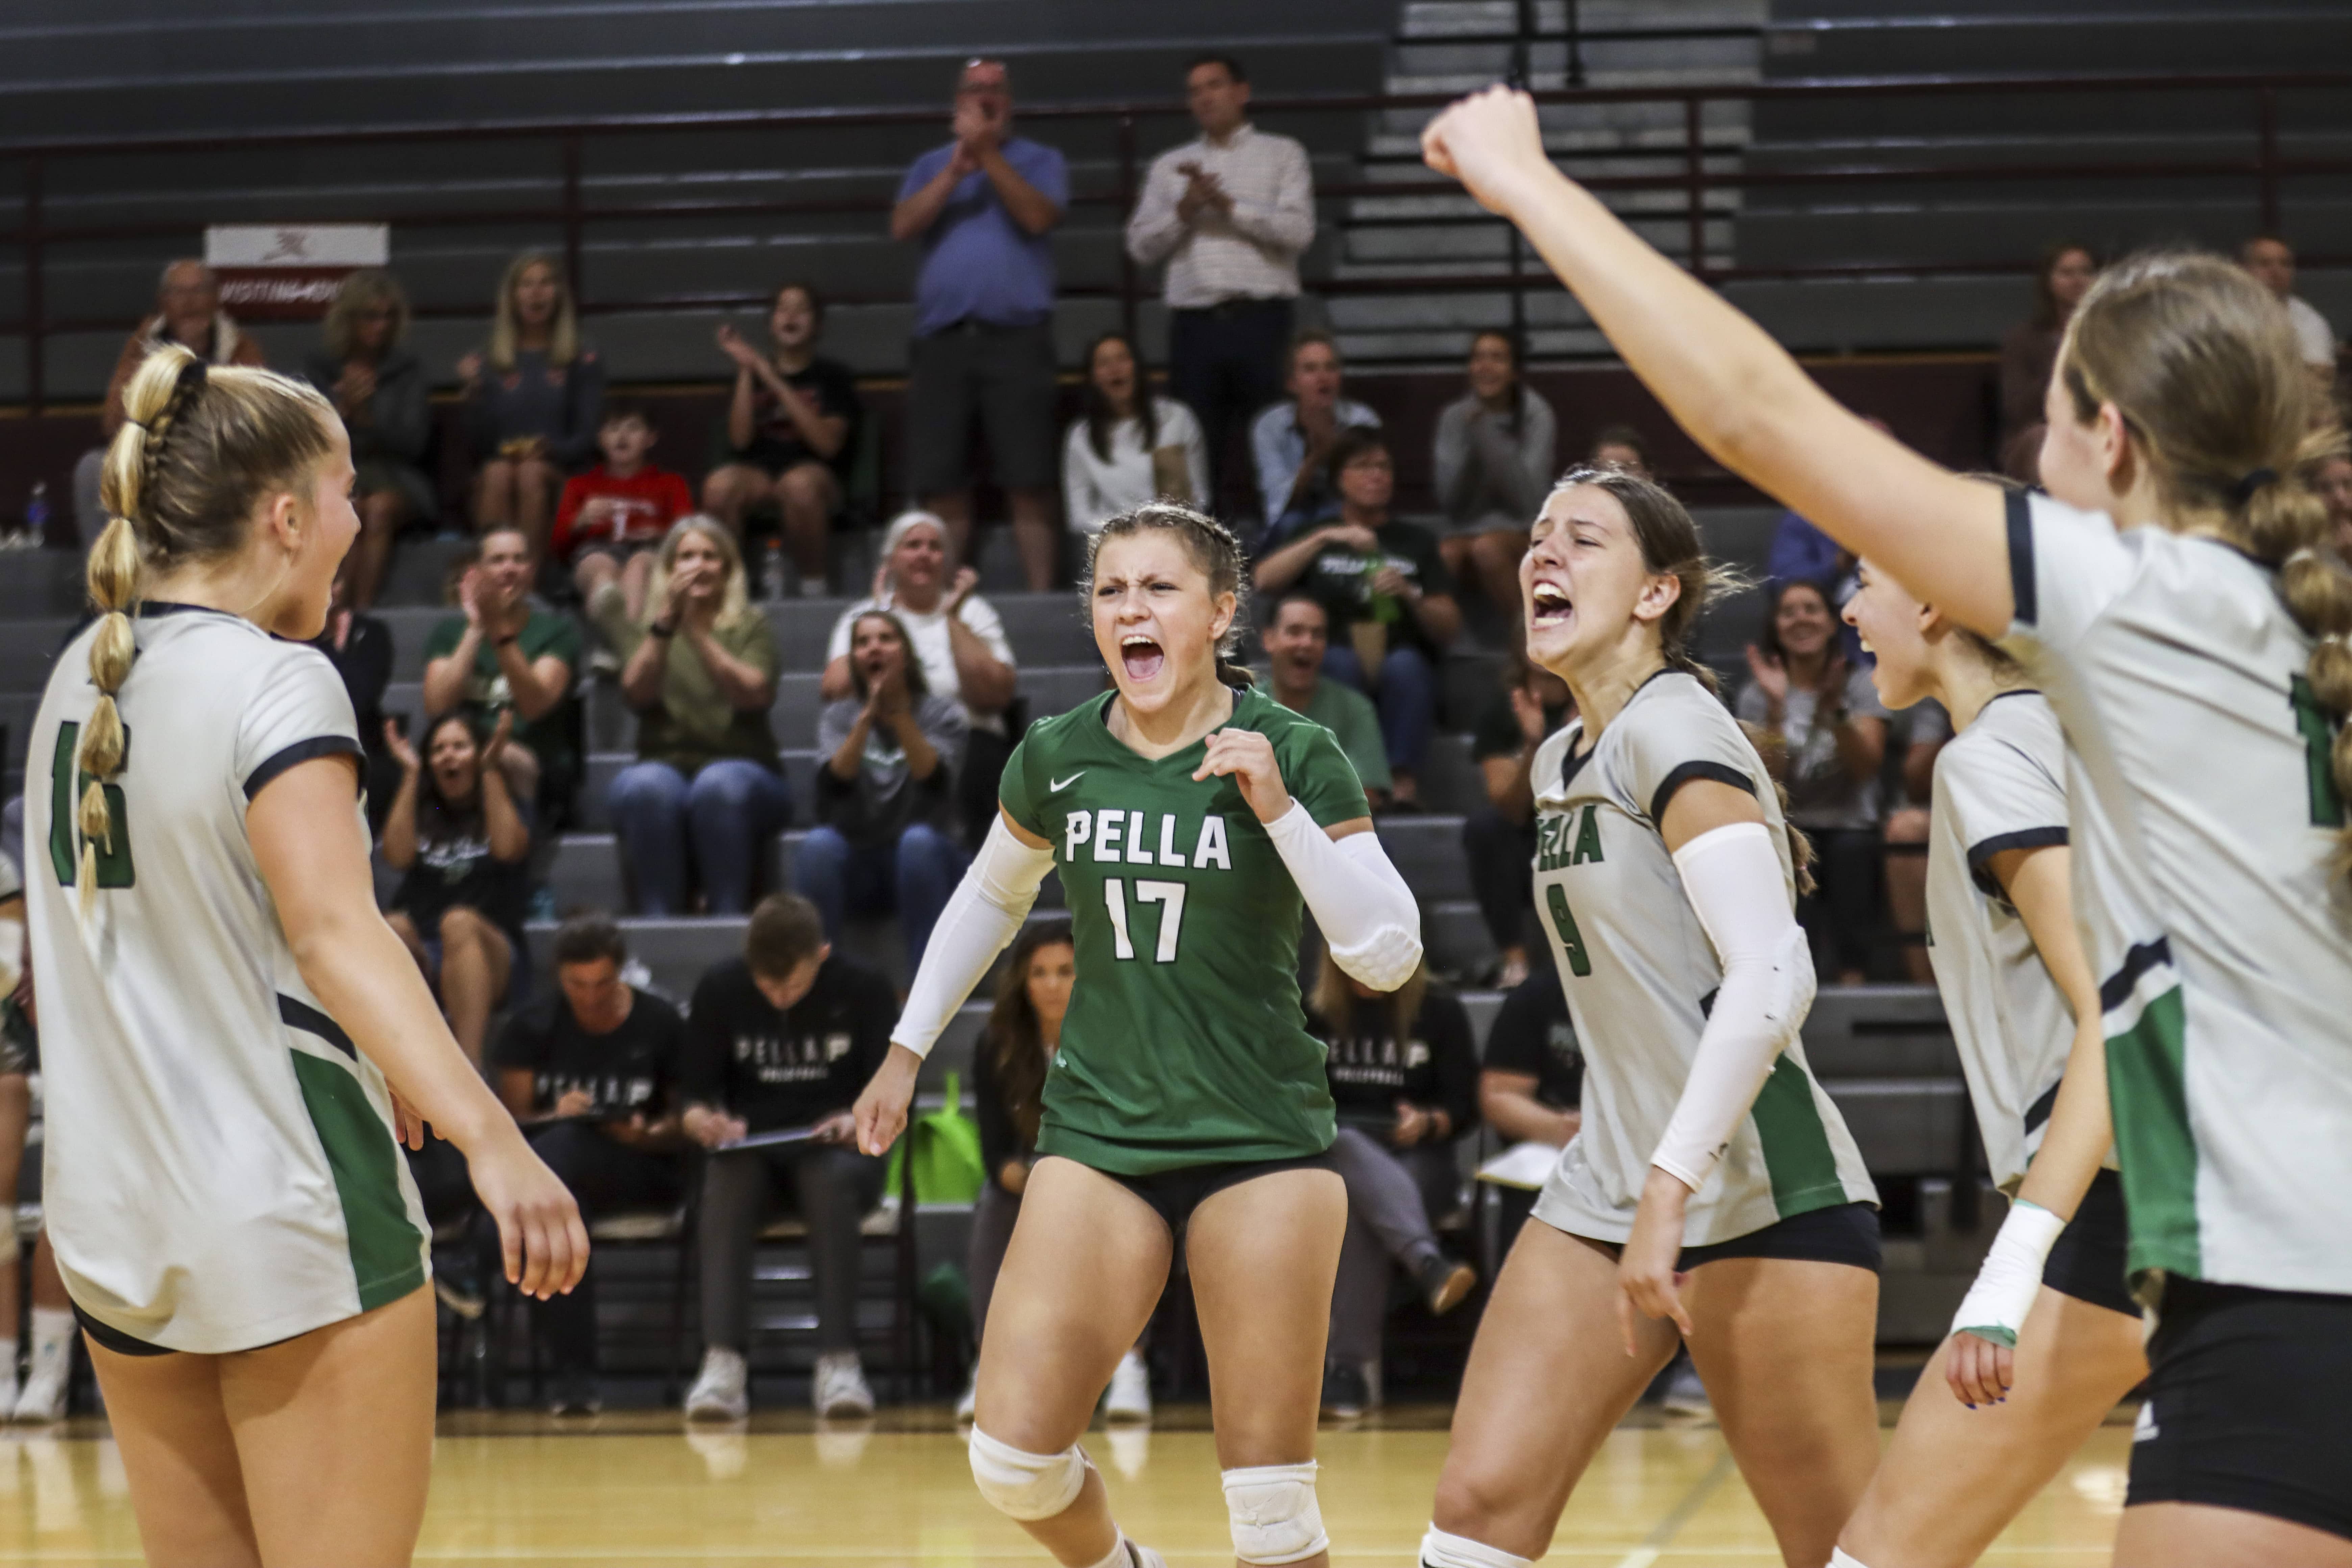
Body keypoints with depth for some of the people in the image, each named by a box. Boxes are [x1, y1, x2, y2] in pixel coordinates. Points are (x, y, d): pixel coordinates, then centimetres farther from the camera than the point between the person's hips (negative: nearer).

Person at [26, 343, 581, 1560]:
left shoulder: (81, 676, 11)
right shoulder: (275, 681, -13)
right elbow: (335, 930, -26)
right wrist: (487, 1137, -37)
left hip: (112, 1218, 8)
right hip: (289, 1221, -8)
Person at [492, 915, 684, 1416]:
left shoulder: (661, 1025, 5)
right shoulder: (530, 1029, 8)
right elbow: (510, 1121, 4)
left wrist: (650, 1135, -15)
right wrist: (555, 1117, -18)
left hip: (645, 1169, -2)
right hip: (550, 1169, 2)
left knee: (558, 1151, -36)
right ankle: (574, 1371, -39)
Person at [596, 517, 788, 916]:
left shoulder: (751, 627, 12)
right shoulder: (644, 626, 16)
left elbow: (754, 695, -9)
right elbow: (637, 692, -5)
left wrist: (696, 631, -16)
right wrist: (666, 621, -17)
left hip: (742, 772, -1)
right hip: (665, 767, 1)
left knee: (720, 786, -38)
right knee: (649, 788, -36)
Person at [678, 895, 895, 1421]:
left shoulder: (864, 991, -3)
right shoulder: (720, 988, 1)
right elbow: (694, 1088, 4)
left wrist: (860, 1122, -22)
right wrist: (701, 1119, -20)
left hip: (834, 1151, -1)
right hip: (749, 1150, 1)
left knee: (832, 1181, -38)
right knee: (725, 1182, -36)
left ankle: (838, 1363, -40)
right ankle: (723, 1364, -46)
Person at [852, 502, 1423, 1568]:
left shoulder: (1292, 756, -6)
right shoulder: (1055, 759, 3)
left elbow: (1388, 956, -12)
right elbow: (990, 900, 23)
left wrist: (1279, 808, -21)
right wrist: (908, 1049, 23)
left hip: (1261, 1140, -3)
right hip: (1098, 1130, 3)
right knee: (1014, 1460, -7)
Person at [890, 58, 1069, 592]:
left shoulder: (1040, 162, 10)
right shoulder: (931, 166, 19)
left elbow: (1038, 217, -9)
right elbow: (903, 227, 3)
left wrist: (988, 155, -10)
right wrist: (955, 173, -6)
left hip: (1015, 334, -3)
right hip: (942, 336, 3)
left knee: (1028, 482, -8)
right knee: (942, 486, 1)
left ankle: (1041, 592, -8)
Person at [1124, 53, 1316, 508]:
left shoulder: (1282, 155, 11)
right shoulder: (1170, 166, 19)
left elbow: (1299, 231, -3)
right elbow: (1141, 246, 11)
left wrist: (1228, 205, -9)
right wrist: (1184, 210, -6)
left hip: (1261, 317, -2)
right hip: (1194, 321, 3)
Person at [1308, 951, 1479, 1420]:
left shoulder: (1440, 1010, 8)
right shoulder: (1315, 1013, 14)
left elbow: (1465, 1105, 4)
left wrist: (1429, 1123, -18)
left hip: (1419, 1161, -1)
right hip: (1333, 1157, 1)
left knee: (1359, 1211, -36)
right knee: (1347, 1147, -38)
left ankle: (1352, 1365, -44)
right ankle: (1427, 1262, -59)